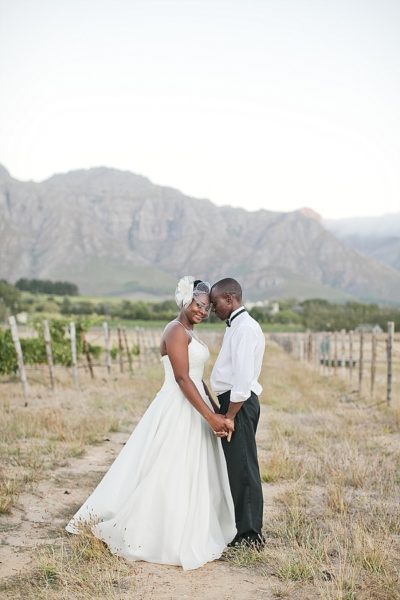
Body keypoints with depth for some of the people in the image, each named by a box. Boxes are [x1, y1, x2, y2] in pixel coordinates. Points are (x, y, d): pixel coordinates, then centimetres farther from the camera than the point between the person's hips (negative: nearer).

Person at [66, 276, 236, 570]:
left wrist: (215, 413, 13)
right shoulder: (177, 330, -14)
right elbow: (182, 379, -22)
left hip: (193, 409, 10)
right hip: (178, 411, -10)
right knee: (170, 476, -2)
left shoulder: (189, 334, 15)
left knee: (191, 476, 14)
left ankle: (192, 535, 24)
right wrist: (210, 416, -23)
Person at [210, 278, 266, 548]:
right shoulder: (238, 325, 16)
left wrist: (229, 416, -21)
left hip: (239, 403, -10)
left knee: (241, 467, -3)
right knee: (234, 466, 17)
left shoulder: (244, 328, -16)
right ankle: (241, 526, 28)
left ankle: (249, 534, 7)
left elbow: (243, 377, -23)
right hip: (232, 401, 10)